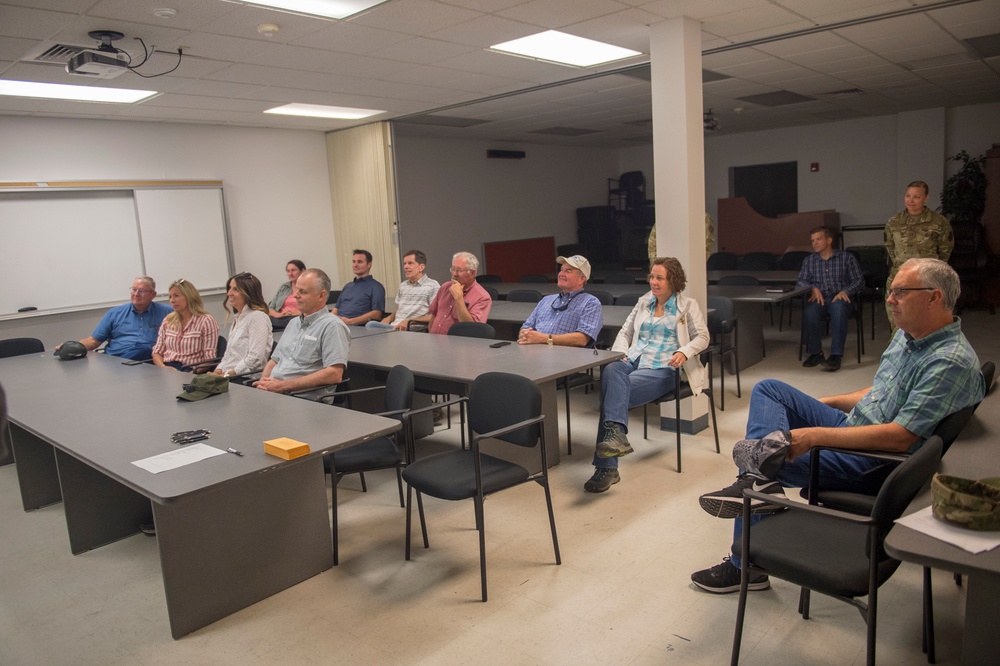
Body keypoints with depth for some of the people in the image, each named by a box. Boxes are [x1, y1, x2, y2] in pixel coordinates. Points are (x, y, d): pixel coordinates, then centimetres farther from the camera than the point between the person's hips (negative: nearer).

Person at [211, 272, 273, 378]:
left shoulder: (258, 317, -9)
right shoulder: (238, 318, 20)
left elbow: (255, 358, -18)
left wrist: (228, 374, -16)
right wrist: (218, 371, 1)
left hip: (250, 377, -8)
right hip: (228, 375, 8)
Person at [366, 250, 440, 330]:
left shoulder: (432, 286, 0)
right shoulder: (402, 285, 25)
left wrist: (409, 322, -16)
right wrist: (389, 318, 7)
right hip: (394, 327, 7)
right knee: (371, 325, -28)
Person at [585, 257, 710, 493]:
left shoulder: (688, 306, 11)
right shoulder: (644, 302, 24)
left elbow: (702, 337, 5)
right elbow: (625, 331, 23)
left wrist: (684, 352, -15)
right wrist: (619, 352, 3)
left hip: (662, 368, -4)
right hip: (633, 360, 4)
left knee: (614, 390, -32)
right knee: (610, 371, -35)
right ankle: (616, 434, -45)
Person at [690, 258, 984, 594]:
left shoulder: (952, 362, -23)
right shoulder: (908, 334, 7)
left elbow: (900, 438, -29)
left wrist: (815, 435, -30)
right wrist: (824, 403, 14)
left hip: (875, 464, -9)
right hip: (851, 426, 10)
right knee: (768, 389, -1)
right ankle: (763, 464, -24)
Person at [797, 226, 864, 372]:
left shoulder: (847, 257, 12)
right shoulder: (809, 260, 19)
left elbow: (859, 280, 6)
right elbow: (801, 281, 13)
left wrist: (845, 291, -12)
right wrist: (813, 288, -9)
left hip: (840, 298, -2)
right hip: (819, 298, 2)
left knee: (839, 308, -38)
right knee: (809, 311, -34)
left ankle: (836, 355, -38)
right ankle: (815, 353, -22)